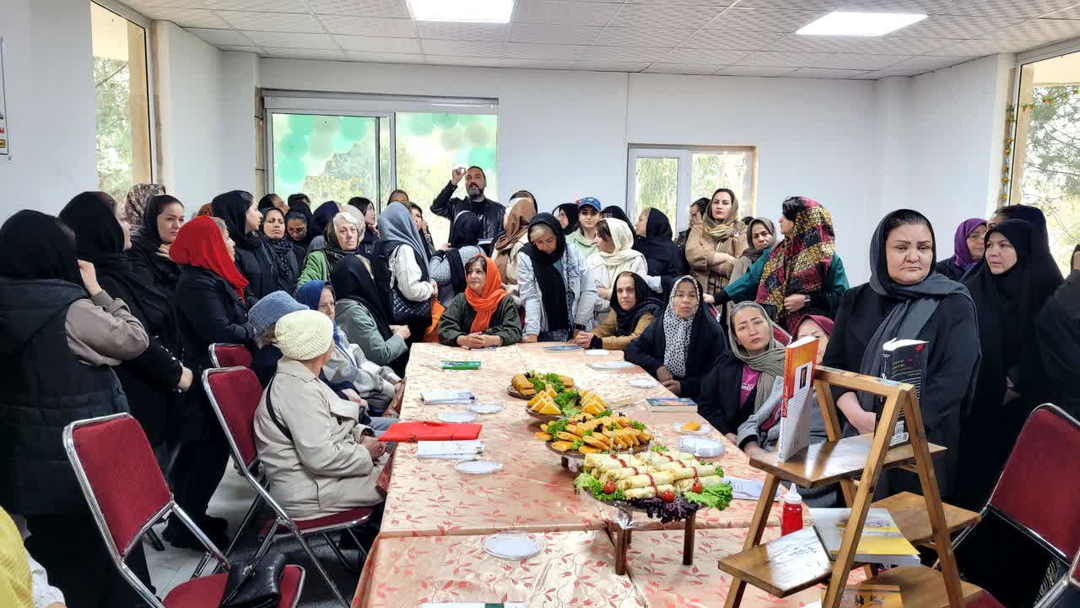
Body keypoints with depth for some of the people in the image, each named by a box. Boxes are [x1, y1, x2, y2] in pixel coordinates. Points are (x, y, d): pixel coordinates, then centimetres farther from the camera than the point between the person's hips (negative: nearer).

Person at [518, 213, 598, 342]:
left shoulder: (573, 252, 1)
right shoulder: (526, 258, -3)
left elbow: (589, 291, 2)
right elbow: (530, 298, -8)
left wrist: (579, 325, -3)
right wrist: (532, 333, -18)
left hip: (576, 331, 1)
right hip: (545, 334, -1)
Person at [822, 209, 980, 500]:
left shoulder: (954, 306, -2)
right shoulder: (857, 300, 8)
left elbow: (953, 380, -11)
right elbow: (833, 365, 4)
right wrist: (857, 414, -13)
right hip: (859, 440, 3)